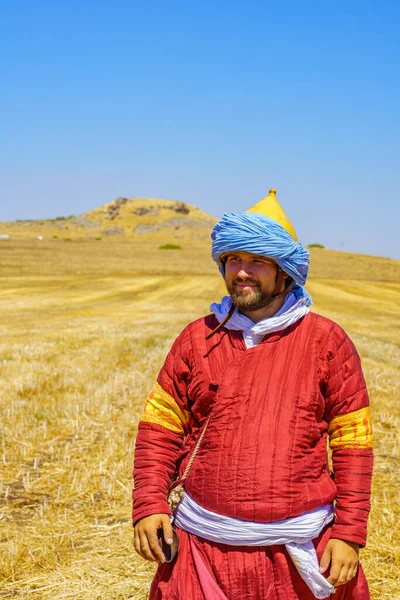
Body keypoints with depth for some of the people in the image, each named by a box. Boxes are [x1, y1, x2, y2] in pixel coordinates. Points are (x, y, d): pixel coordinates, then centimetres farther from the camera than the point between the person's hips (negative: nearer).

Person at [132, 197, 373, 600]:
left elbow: (353, 445, -1)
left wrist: (349, 535, -5)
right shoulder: (197, 338, 4)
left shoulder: (326, 340, -1)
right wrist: (149, 506, -5)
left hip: (299, 552, -1)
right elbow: (160, 429, 7)